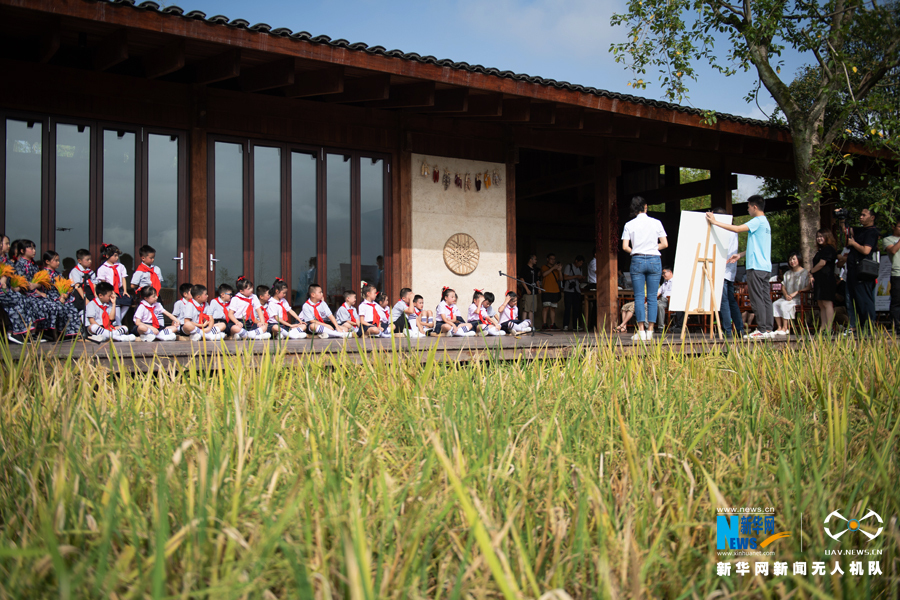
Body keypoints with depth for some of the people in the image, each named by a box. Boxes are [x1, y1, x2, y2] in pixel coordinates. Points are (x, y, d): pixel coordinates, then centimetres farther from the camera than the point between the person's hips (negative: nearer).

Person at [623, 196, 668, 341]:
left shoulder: (629, 225, 1)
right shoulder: (656, 223, 3)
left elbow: (625, 247, -4)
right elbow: (664, 244, 3)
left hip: (637, 260, 0)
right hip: (654, 260, 1)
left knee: (639, 297, 1)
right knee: (652, 297, 4)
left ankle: (641, 331, -4)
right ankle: (650, 331, 2)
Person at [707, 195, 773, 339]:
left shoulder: (757, 221, -9)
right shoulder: (765, 222, 21)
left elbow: (738, 229, -20)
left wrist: (715, 222, -16)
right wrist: (740, 255, 25)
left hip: (756, 267, -10)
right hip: (765, 267, 10)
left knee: (757, 298, -8)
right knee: (765, 298, 8)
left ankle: (762, 330, -9)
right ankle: (769, 329, 8)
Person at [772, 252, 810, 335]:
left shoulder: (806, 273, 2)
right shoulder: (787, 274, 21)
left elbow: (808, 288, -8)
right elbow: (783, 287, 15)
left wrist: (796, 293, -17)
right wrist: (786, 295, -6)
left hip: (799, 298, -6)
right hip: (787, 297, 6)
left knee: (784, 304, -32)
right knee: (775, 304, -24)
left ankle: (785, 328, -27)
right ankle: (779, 327, -27)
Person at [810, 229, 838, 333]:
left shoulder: (829, 249, -6)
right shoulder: (820, 250, 23)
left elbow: (822, 263, -14)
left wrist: (811, 271, -2)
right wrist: (813, 276, 13)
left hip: (826, 280, -10)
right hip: (819, 280, 10)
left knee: (827, 303, -12)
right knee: (821, 305, 6)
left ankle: (829, 328, -14)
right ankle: (822, 327, 6)